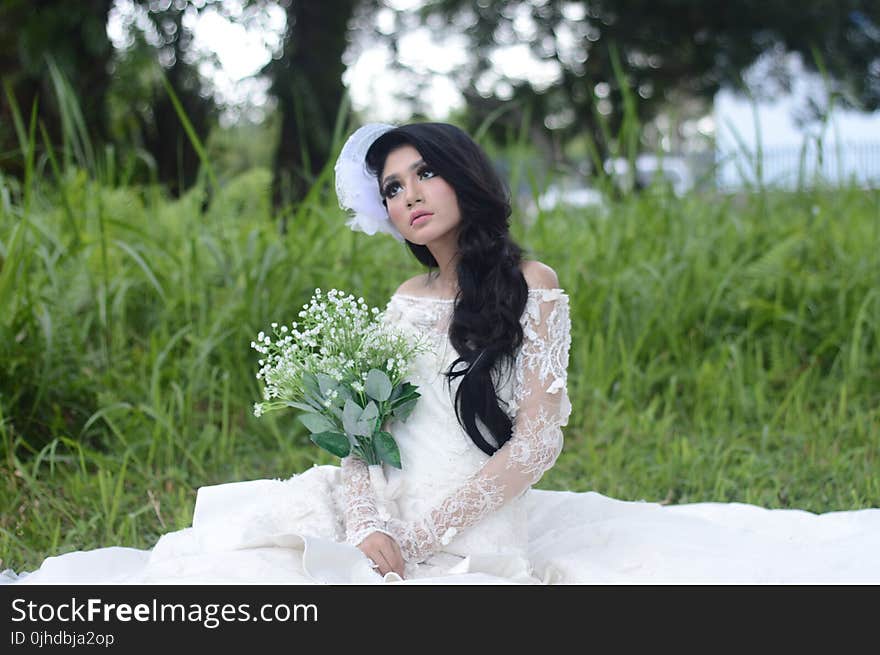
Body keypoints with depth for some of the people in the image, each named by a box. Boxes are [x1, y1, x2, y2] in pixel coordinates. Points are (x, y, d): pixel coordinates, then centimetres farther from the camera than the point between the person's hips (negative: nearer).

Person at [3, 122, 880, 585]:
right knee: (241, 550, -19)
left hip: (479, 536, -6)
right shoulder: (404, 302, 17)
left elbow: (536, 444, -8)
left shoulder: (532, 286, 0)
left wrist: (424, 535, -13)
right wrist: (370, 527, -12)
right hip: (390, 530, 6)